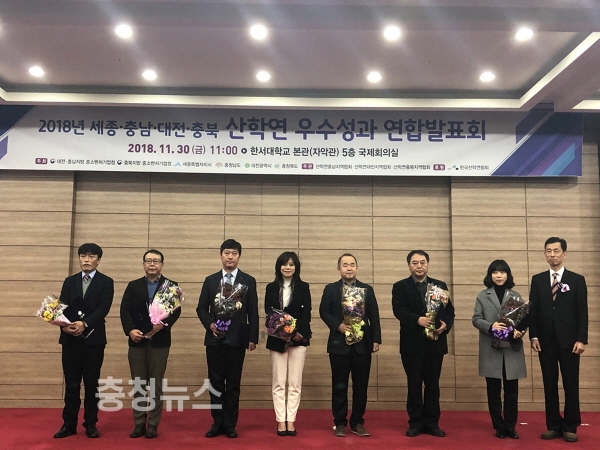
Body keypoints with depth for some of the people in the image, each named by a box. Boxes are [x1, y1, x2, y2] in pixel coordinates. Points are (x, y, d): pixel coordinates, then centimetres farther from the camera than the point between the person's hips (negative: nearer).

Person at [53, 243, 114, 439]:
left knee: (91, 384, 5)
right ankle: (69, 424, 16)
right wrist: (64, 325, -16)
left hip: (93, 339, -2)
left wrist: (84, 323, -23)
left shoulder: (106, 282, 2)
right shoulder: (69, 281, 12)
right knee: (71, 384, 6)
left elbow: (103, 308, -9)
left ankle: (91, 424, 15)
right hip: (70, 339, 2)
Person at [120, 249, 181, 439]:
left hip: (159, 341, -2)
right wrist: (130, 329, -15)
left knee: (156, 384, 4)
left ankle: (153, 425, 11)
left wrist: (164, 324, -23)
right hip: (137, 341, 2)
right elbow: (125, 310, 1)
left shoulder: (171, 285, 4)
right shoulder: (133, 286, 10)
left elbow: (176, 310, -6)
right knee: (138, 384, 8)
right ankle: (139, 424, 16)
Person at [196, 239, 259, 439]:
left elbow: (253, 312, 1)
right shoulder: (210, 280, 7)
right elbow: (201, 308, 8)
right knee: (215, 382, 7)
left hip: (237, 339, -1)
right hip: (214, 339, 2)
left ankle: (230, 424, 15)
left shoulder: (248, 281, 3)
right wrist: (209, 324, -10)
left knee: (233, 384, 4)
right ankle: (217, 423, 17)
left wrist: (253, 338, -4)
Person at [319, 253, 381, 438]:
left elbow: (374, 316, 6)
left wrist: (376, 339, -1)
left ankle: (357, 423, 17)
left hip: (363, 343, 2)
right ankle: (339, 423, 15)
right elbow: (324, 311, -2)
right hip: (339, 343, -1)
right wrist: (338, 326, -17)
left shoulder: (367, 289, 9)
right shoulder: (330, 289, 5)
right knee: (339, 386, 4)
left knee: (361, 385, 6)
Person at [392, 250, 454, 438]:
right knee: (414, 384, 6)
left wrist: (446, 324, -15)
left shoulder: (440, 285, 9)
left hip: (435, 342, 2)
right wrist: (417, 319, -26)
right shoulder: (400, 287, 2)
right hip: (412, 343, -2)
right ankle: (415, 422, 16)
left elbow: (449, 310, 5)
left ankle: (432, 422, 18)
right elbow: (398, 310, -11)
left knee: (433, 384, 8)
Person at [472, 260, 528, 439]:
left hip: (512, 349, 1)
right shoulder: (482, 296, 5)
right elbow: (476, 319, 0)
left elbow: (524, 319, 6)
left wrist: (520, 331, -15)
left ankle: (510, 426, 16)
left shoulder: (516, 296, 9)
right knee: (493, 390, 5)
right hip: (491, 349, -1)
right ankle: (499, 427, 16)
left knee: (511, 390, 5)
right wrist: (490, 326, -18)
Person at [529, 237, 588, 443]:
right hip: (546, 341, 2)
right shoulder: (537, 280, 8)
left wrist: (581, 339, -9)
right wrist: (533, 336, -2)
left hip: (569, 341, -2)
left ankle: (570, 427, 14)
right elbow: (533, 310, 6)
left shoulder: (577, 280, 2)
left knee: (571, 385, 4)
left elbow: (582, 312, -1)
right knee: (550, 385, 6)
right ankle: (554, 426, 14)